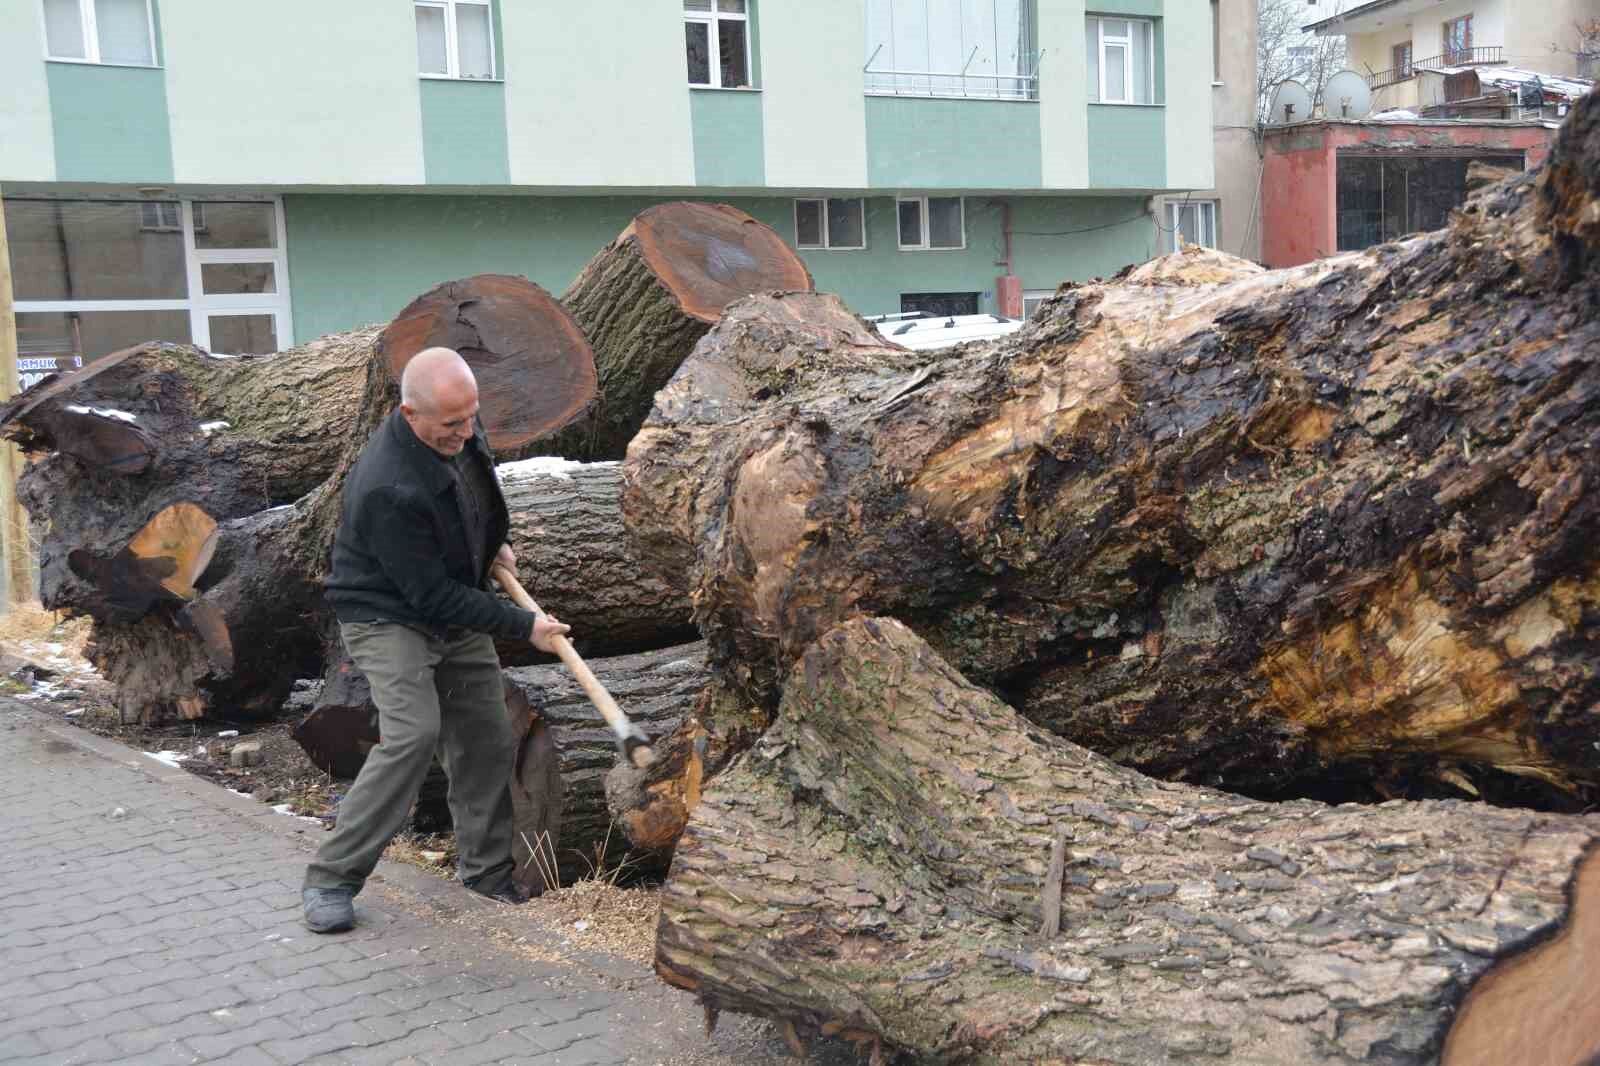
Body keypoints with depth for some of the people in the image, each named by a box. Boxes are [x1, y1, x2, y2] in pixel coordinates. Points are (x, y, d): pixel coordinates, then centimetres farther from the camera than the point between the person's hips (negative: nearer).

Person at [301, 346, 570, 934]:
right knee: (413, 734, -23)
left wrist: (492, 544, 8)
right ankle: (332, 877, -11)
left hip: (457, 610, 8)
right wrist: (521, 625, -23)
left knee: (487, 739, 6)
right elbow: (433, 594, -28)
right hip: (389, 616, -8)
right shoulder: (388, 488, -34)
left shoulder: (461, 428, -9)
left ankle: (486, 868, 21)